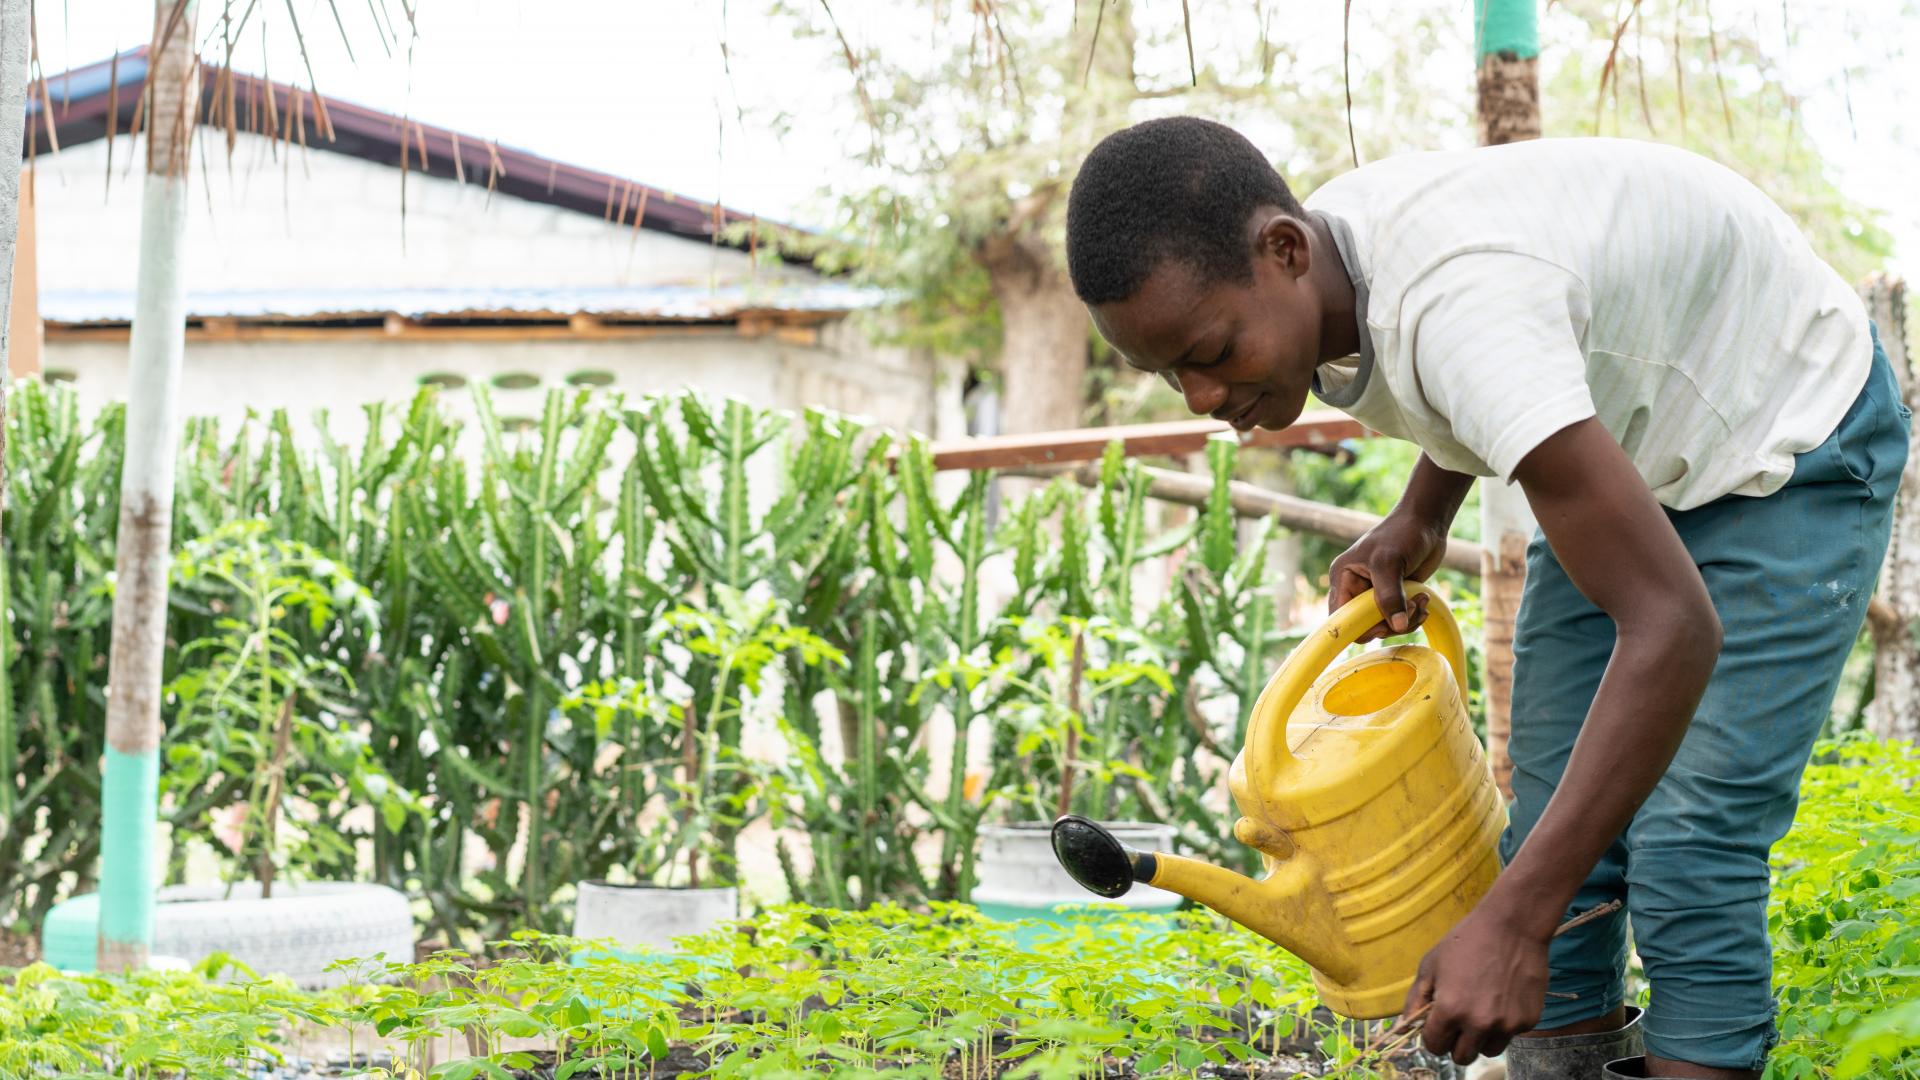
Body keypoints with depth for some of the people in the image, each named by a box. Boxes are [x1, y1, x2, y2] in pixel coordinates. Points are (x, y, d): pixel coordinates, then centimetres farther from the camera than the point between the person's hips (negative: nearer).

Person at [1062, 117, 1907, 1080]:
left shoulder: (1453, 306, -42)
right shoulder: (1298, 274, -14)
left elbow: (1672, 626, -44)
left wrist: (1513, 923, -45)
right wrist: (1417, 520, -7)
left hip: (1791, 438, -8)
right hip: (1633, 434, 8)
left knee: (1688, 864, -15)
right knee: (1557, 830, 0)